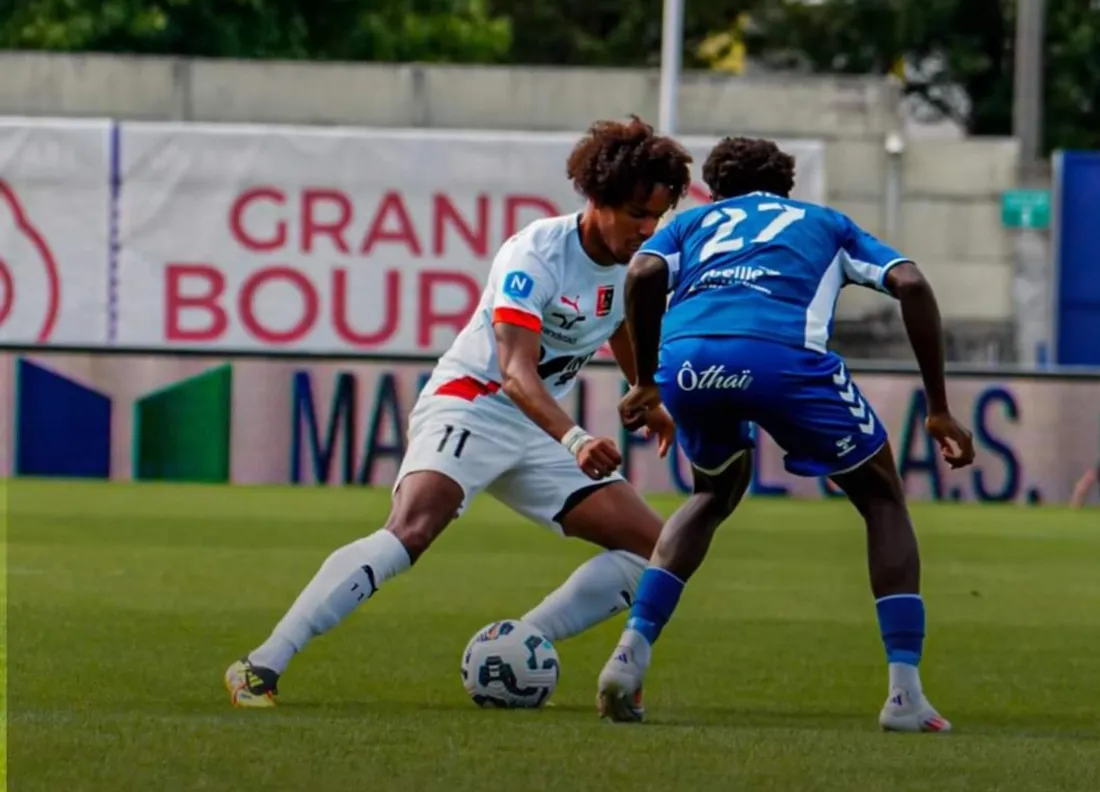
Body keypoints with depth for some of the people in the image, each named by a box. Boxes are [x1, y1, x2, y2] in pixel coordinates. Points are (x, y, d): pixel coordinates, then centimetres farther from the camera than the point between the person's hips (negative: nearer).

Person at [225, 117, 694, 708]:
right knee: (410, 530, -33)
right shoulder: (536, 254, -20)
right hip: (468, 404, -8)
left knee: (654, 546, 0)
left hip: (538, 430, 8)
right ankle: (259, 668, -35)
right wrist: (574, 440, -46)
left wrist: (651, 406, 38)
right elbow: (516, 373, -31)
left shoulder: (633, 267, 3)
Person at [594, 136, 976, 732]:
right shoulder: (827, 224, 35)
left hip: (686, 357, 2)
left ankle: (630, 655, 19)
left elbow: (643, 275, 12)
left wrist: (645, 383, 21)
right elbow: (911, 285, 18)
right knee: (882, 499, 20)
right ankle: (905, 694, 7)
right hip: (784, 356, -2)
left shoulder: (694, 221, 36)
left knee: (715, 493, 34)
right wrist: (939, 410, 20)